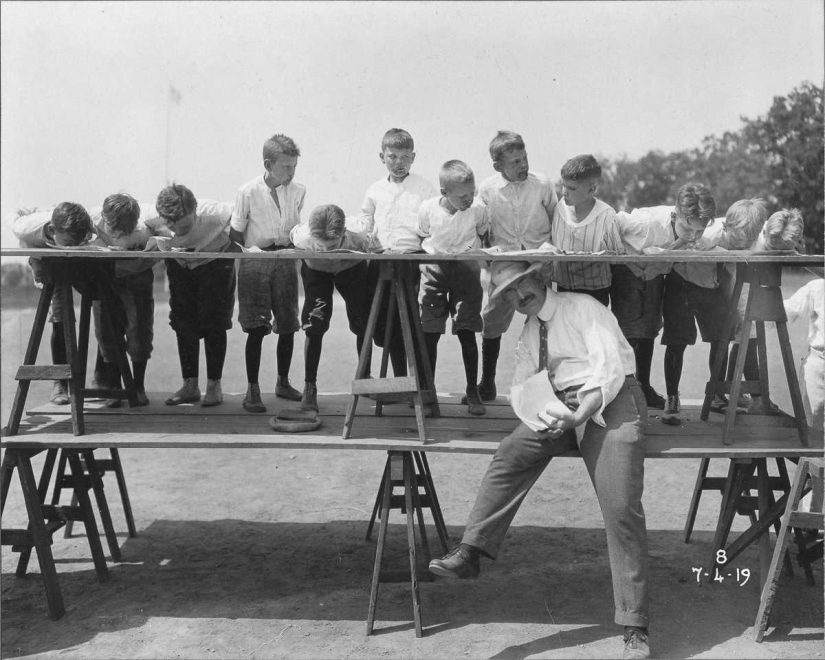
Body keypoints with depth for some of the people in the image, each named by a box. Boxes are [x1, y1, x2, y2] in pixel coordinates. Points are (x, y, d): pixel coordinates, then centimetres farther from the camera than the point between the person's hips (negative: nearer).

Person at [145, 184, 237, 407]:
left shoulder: (214, 214, -36)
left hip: (216, 262, -3)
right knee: (183, 323, 2)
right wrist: (153, 241, -25)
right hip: (179, 263, 3)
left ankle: (214, 386, 5)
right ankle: (190, 385, 13)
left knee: (213, 323, -6)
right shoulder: (153, 222, -28)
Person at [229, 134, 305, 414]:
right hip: (255, 263, -3)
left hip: (285, 260, 3)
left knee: (287, 326, 7)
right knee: (256, 328, -4)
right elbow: (235, 232, 0)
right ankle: (252, 389, 6)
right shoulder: (249, 192, -8)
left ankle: (283, 382, 25)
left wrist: (296, 245, -3)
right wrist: (249, 249, -10)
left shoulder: (298, 191, 0)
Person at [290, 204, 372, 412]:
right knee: (314, 328, -10)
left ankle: (364, 378, 23)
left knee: (363, 326, 0)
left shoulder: (356, 240, -40)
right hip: (315, 270, 0)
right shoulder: (302, 237, -39)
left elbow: (371, 248, -15)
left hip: (351, 268, 1)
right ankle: (309, 387, 3)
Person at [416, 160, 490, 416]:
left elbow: (484, 235, 7)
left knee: (466, 332, -3)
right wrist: (428, 254, -2)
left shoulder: (478, 209, -13)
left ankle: (473, 392, 8)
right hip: (434, 269, 1)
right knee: (429, 334, 0)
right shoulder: (427, 209, -12)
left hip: (466, 269, 0)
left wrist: (473, 251, -4)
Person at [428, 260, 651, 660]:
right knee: (511, 454, -19)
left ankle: (634, 627, -10)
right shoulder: (528, 335, 19)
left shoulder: (583, 308, -2)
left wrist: (577, 417, -25)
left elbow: (609, 370, -12)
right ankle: (470, 553, -18)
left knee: (621, 508, -16)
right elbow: (520, 387, 14)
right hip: (560, 406, 6)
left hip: (611, 400, -6)